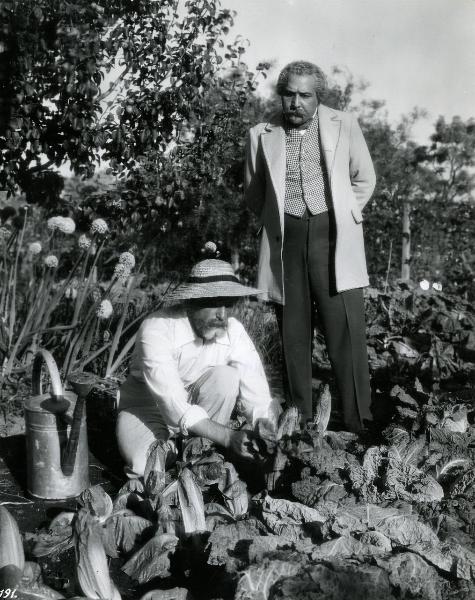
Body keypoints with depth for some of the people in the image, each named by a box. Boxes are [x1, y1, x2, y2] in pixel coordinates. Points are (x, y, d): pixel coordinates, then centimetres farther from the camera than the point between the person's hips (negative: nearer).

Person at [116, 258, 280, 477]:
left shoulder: (233, 330, -17)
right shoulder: (156, 329, -29)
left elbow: (257, 398, -20)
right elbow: (173, 404, -37)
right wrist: (229, 437, -46)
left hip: (197, 402, 4)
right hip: (148, 407, -3)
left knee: (226, 376, -26)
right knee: (146, 467, -32)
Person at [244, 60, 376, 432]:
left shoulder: (344, 126, 5)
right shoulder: (262, 135, 7)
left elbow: (364, 179, 15)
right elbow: (253, 193, 19)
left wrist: (345, 216, 10)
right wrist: (274, 220, 13)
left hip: (333, 237, -1)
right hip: (285, 242, 2)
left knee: (347, 334, -6)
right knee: (294, 335, 4)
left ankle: (358, 426, 1)